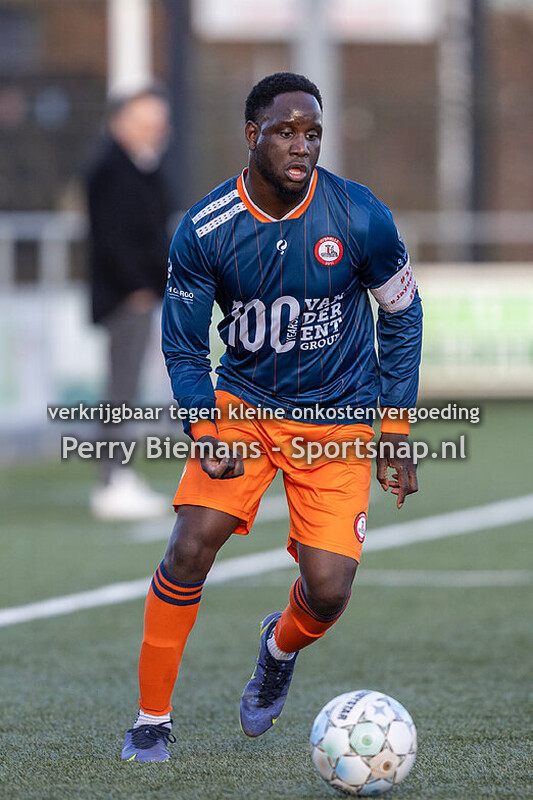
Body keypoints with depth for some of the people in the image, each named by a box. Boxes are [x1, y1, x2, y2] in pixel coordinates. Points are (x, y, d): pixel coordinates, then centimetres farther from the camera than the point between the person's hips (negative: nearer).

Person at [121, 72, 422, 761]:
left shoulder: (362, 219, -15)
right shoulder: (203, 230, -14)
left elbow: (402, 316, 1)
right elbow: (183, 343, -3)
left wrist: (397, 432, -1)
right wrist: (205, 429, -19)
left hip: (338, 417, 0)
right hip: (241, 402, 1)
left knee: (327, 592, -10)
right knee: (190, 546, -17)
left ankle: (281, 648, 28)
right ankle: (151, 720, -1)